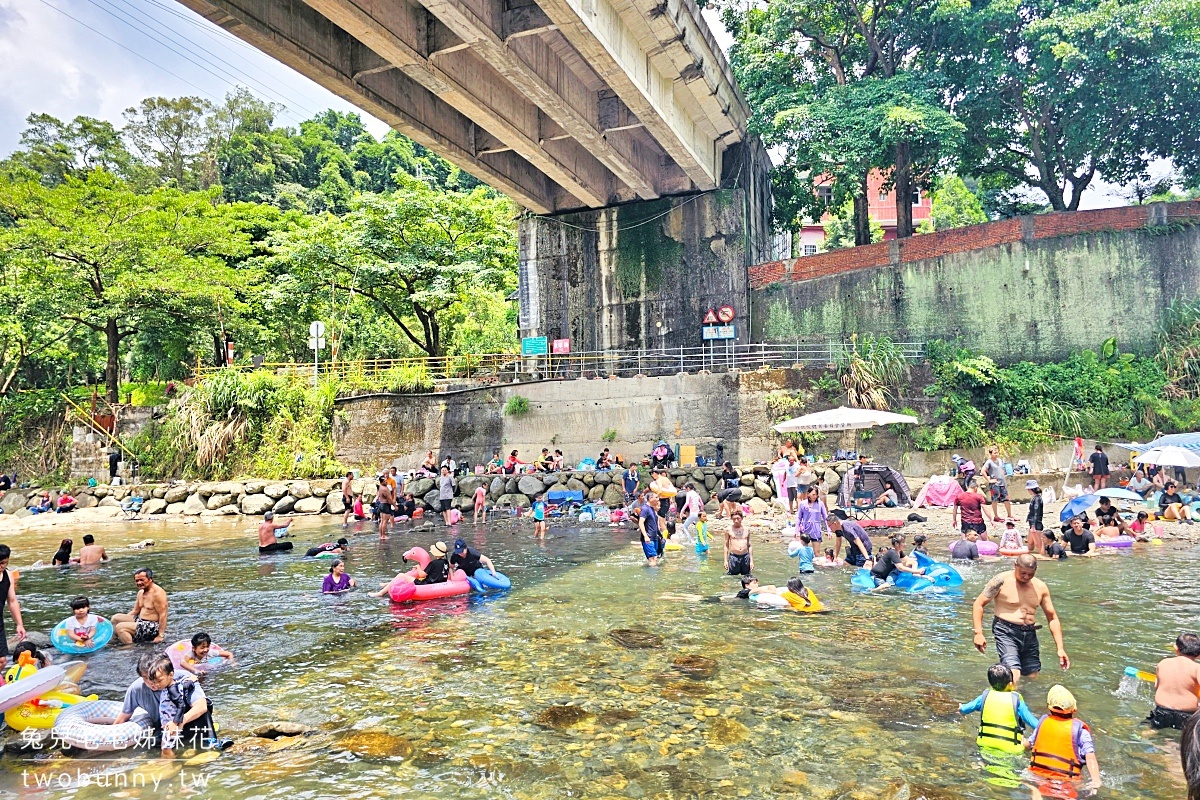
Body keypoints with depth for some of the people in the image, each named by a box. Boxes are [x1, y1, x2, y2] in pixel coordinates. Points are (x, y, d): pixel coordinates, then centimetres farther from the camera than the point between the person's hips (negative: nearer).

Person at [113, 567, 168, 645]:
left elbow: (163, 615, -22)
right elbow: (135, 611, 21)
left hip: (152, 627, -10)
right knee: (115, 618, 11)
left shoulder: (157, 593, -20)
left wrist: (161, 636, -24)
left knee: (120, 627, -20)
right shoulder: (141, 592, 11)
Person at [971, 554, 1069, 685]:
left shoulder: (1040, 587, 7)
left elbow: (1052, 617, 14)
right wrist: (978, 633, -15)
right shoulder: (1002, 581, -7)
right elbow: (979, 604, -6)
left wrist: (1060, 648, 6)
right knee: (1014, 677, -22)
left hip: (1030, 635, 6)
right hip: (1006, 633, -6)